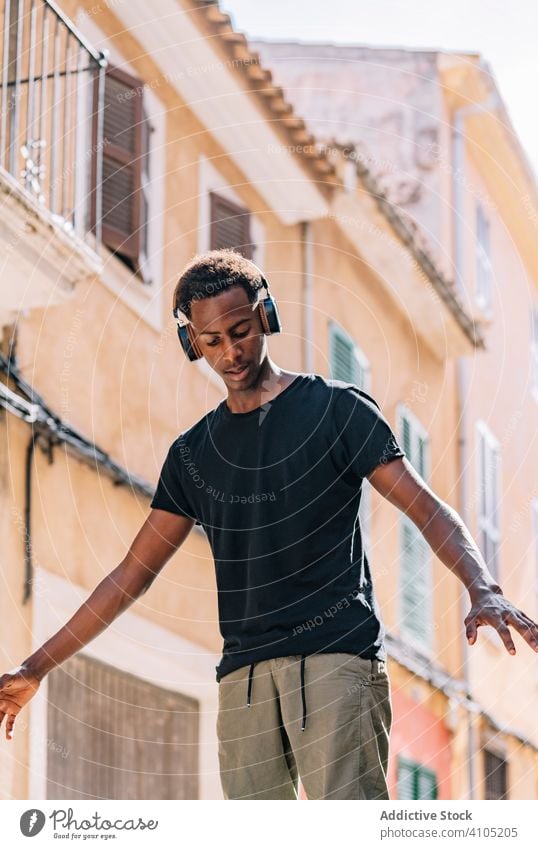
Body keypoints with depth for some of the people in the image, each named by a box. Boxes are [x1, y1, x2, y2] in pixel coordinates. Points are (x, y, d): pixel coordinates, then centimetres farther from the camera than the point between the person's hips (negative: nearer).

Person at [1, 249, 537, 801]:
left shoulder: (335, 408, 5)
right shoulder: (192, 452, 18)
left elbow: (427, 509, -1)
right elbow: (133, 573, 21)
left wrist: (483, 589, -20)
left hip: (337, 656, -5)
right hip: (243, 672, 5)